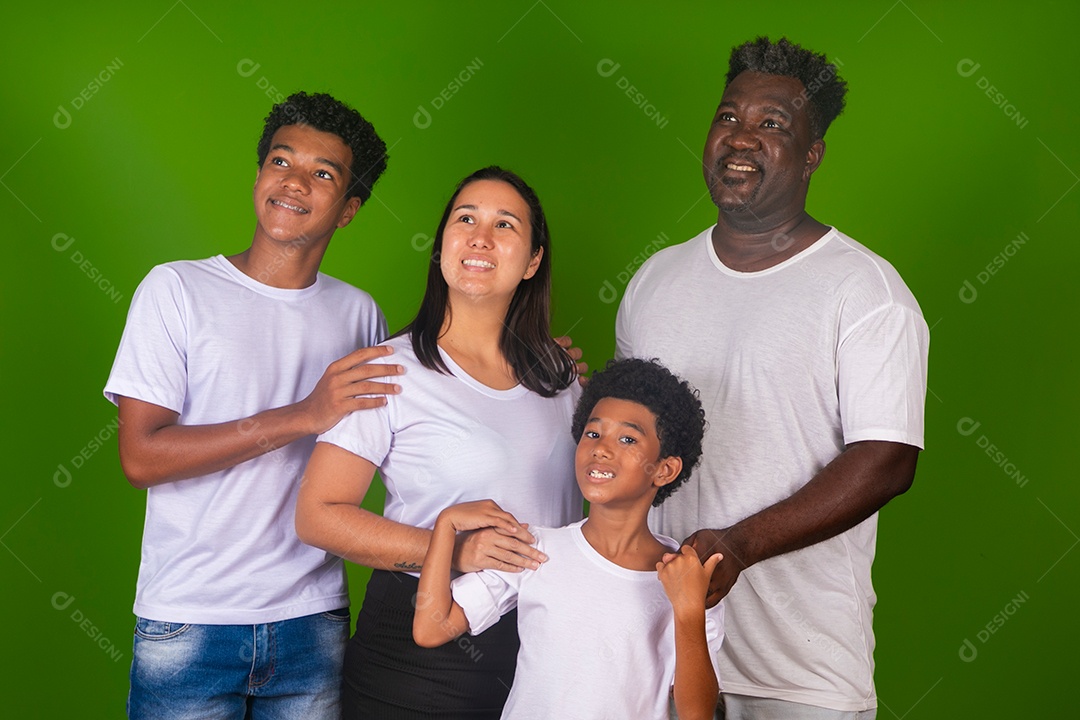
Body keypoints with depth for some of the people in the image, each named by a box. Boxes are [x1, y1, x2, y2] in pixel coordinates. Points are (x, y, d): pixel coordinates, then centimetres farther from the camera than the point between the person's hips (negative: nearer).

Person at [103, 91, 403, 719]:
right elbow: (141, 457, -12)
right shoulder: (178, 289, -4)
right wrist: (300, 417, -18)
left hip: (313, 621, 3)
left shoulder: (358, 313, 7)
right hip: (189, 621, -3)